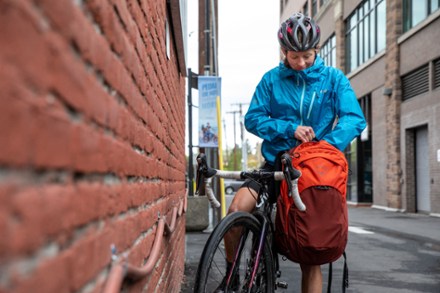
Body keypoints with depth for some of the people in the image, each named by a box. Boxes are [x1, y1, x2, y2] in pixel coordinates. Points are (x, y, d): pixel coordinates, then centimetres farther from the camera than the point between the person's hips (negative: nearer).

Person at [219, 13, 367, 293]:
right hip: (276, 164, 0)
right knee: (237, 209, -25)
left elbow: (354, 118, -10)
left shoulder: (334, 78, 1)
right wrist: (289, 128, -19)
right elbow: (253, 118, -3)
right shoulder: (271, 79, 2)